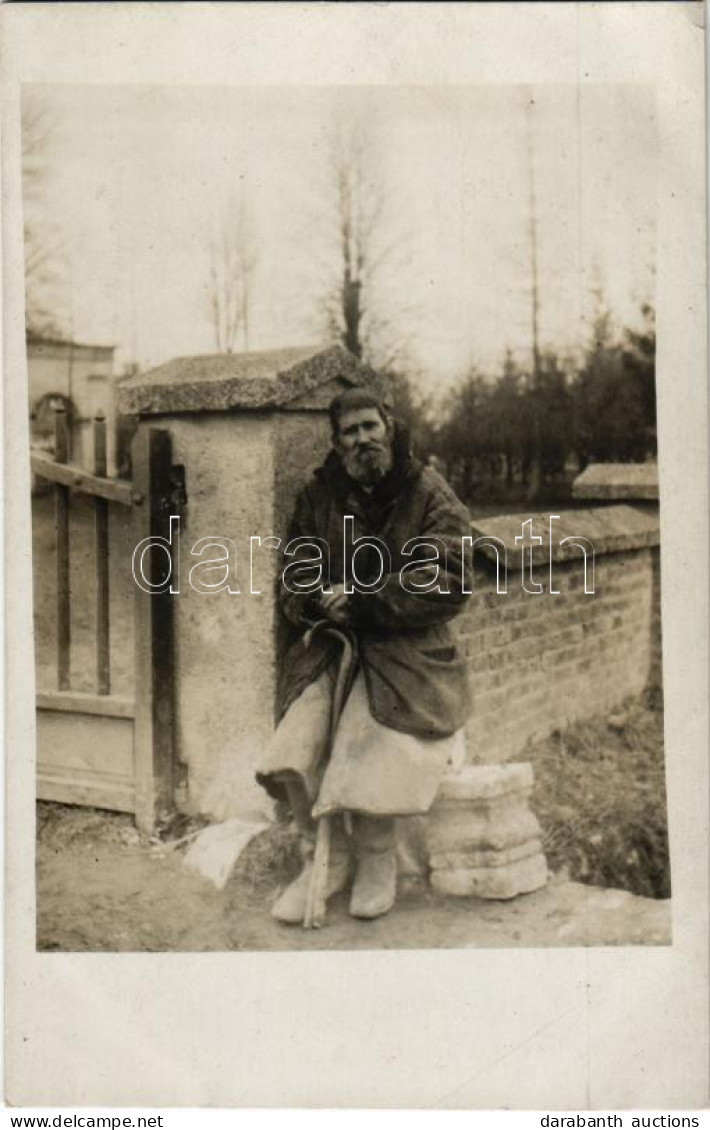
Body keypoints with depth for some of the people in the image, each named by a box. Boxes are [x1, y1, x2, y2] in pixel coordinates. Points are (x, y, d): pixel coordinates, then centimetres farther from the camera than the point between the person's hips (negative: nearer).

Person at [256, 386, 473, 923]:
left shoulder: (431, 495, 1)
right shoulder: (318, 496, 12)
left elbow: (449, 582, -9)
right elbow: (294, 580, 13)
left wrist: (364, 600, -17)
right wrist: (322, 601, -12)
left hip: (407, 650, -3)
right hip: (332, 643, 3)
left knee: (366, 740, -26)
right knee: (296, 745, -20)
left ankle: (377, 859, 1)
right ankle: (325, 857, 4)